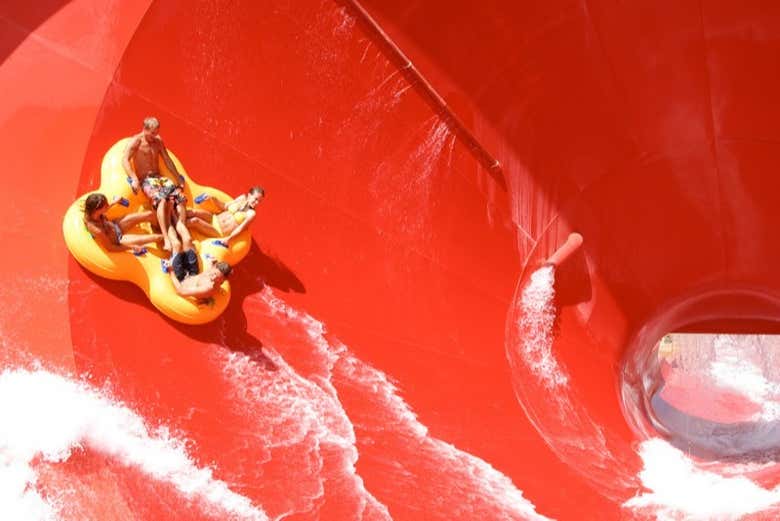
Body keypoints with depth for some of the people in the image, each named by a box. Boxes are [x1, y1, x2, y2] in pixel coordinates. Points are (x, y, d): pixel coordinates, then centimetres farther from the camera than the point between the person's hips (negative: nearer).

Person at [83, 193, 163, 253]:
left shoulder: (91, 212, -24)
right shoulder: (97, 230, -42)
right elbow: (110, 248, -26)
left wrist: (113, 202, 9)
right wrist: (132, 247, -17)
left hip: (115, 225, 7)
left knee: (149, 215, 2)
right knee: (156, 238, -10)